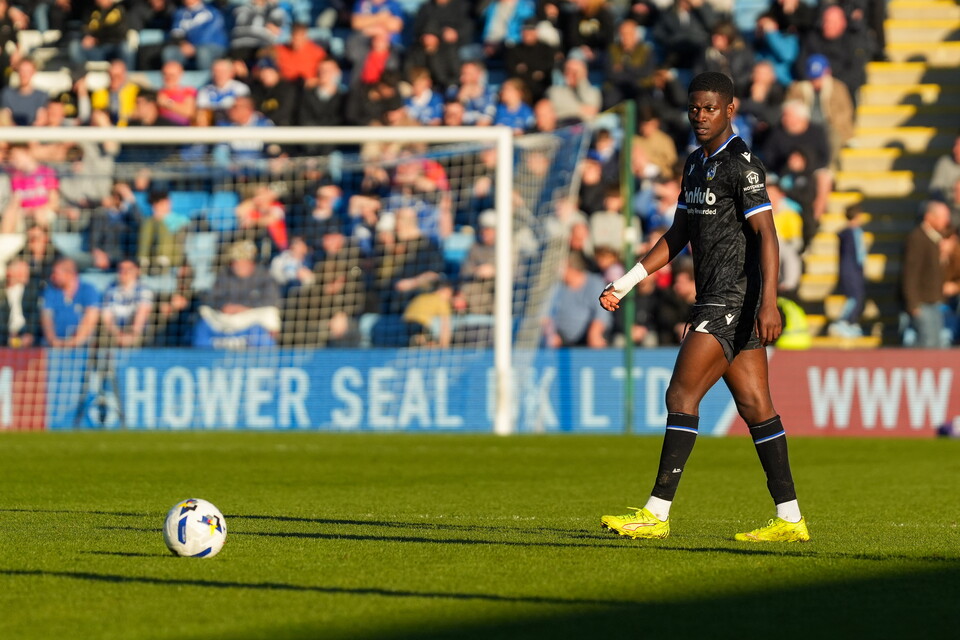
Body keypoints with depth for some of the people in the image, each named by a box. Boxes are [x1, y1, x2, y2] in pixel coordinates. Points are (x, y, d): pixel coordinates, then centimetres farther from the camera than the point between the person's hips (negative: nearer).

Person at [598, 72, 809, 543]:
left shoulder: (742, 164, -11)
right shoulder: (696, 164, 17)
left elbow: (766, 234, -18)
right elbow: (678, 236, 24)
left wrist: (769, 302, -27)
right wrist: (625, 283, 21)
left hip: (734, 299, -9)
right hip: (714, 300, 9)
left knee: (682, 395, -11)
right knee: (754, 406, 6)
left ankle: (657, 513, -10)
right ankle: (789, 519, 5)